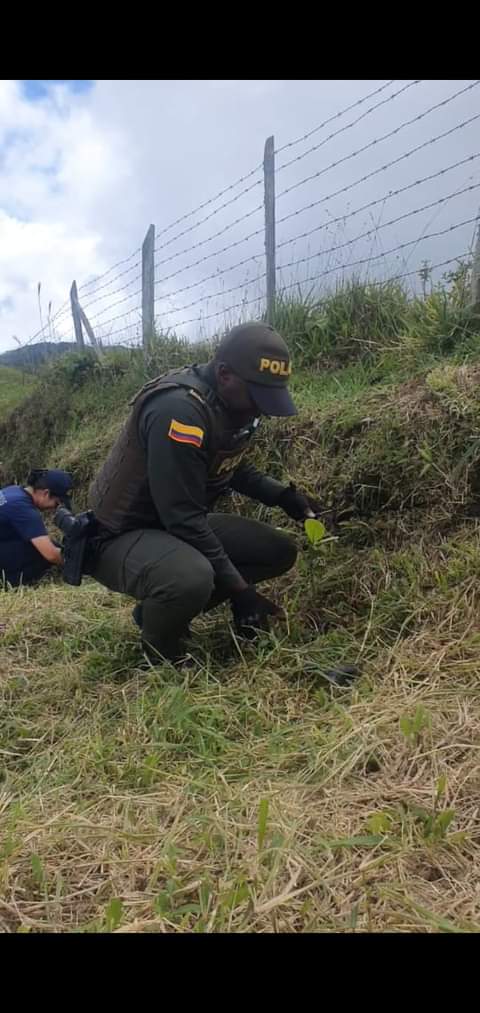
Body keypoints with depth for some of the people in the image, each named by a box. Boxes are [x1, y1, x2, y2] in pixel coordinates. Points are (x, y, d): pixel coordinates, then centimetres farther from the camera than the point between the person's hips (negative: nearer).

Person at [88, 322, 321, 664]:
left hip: (182, 526, 9)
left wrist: (282, 495, 2)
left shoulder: (235, 401, -1)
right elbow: (183, 517, -30)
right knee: (191, 577, -39)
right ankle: (162, 660, -4)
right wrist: (238, 588, -24)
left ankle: (161, 608, 11)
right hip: (119, 537, -9)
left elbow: (230, 467, 18)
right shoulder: (178, 409, -30)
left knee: (279, 551, 6)